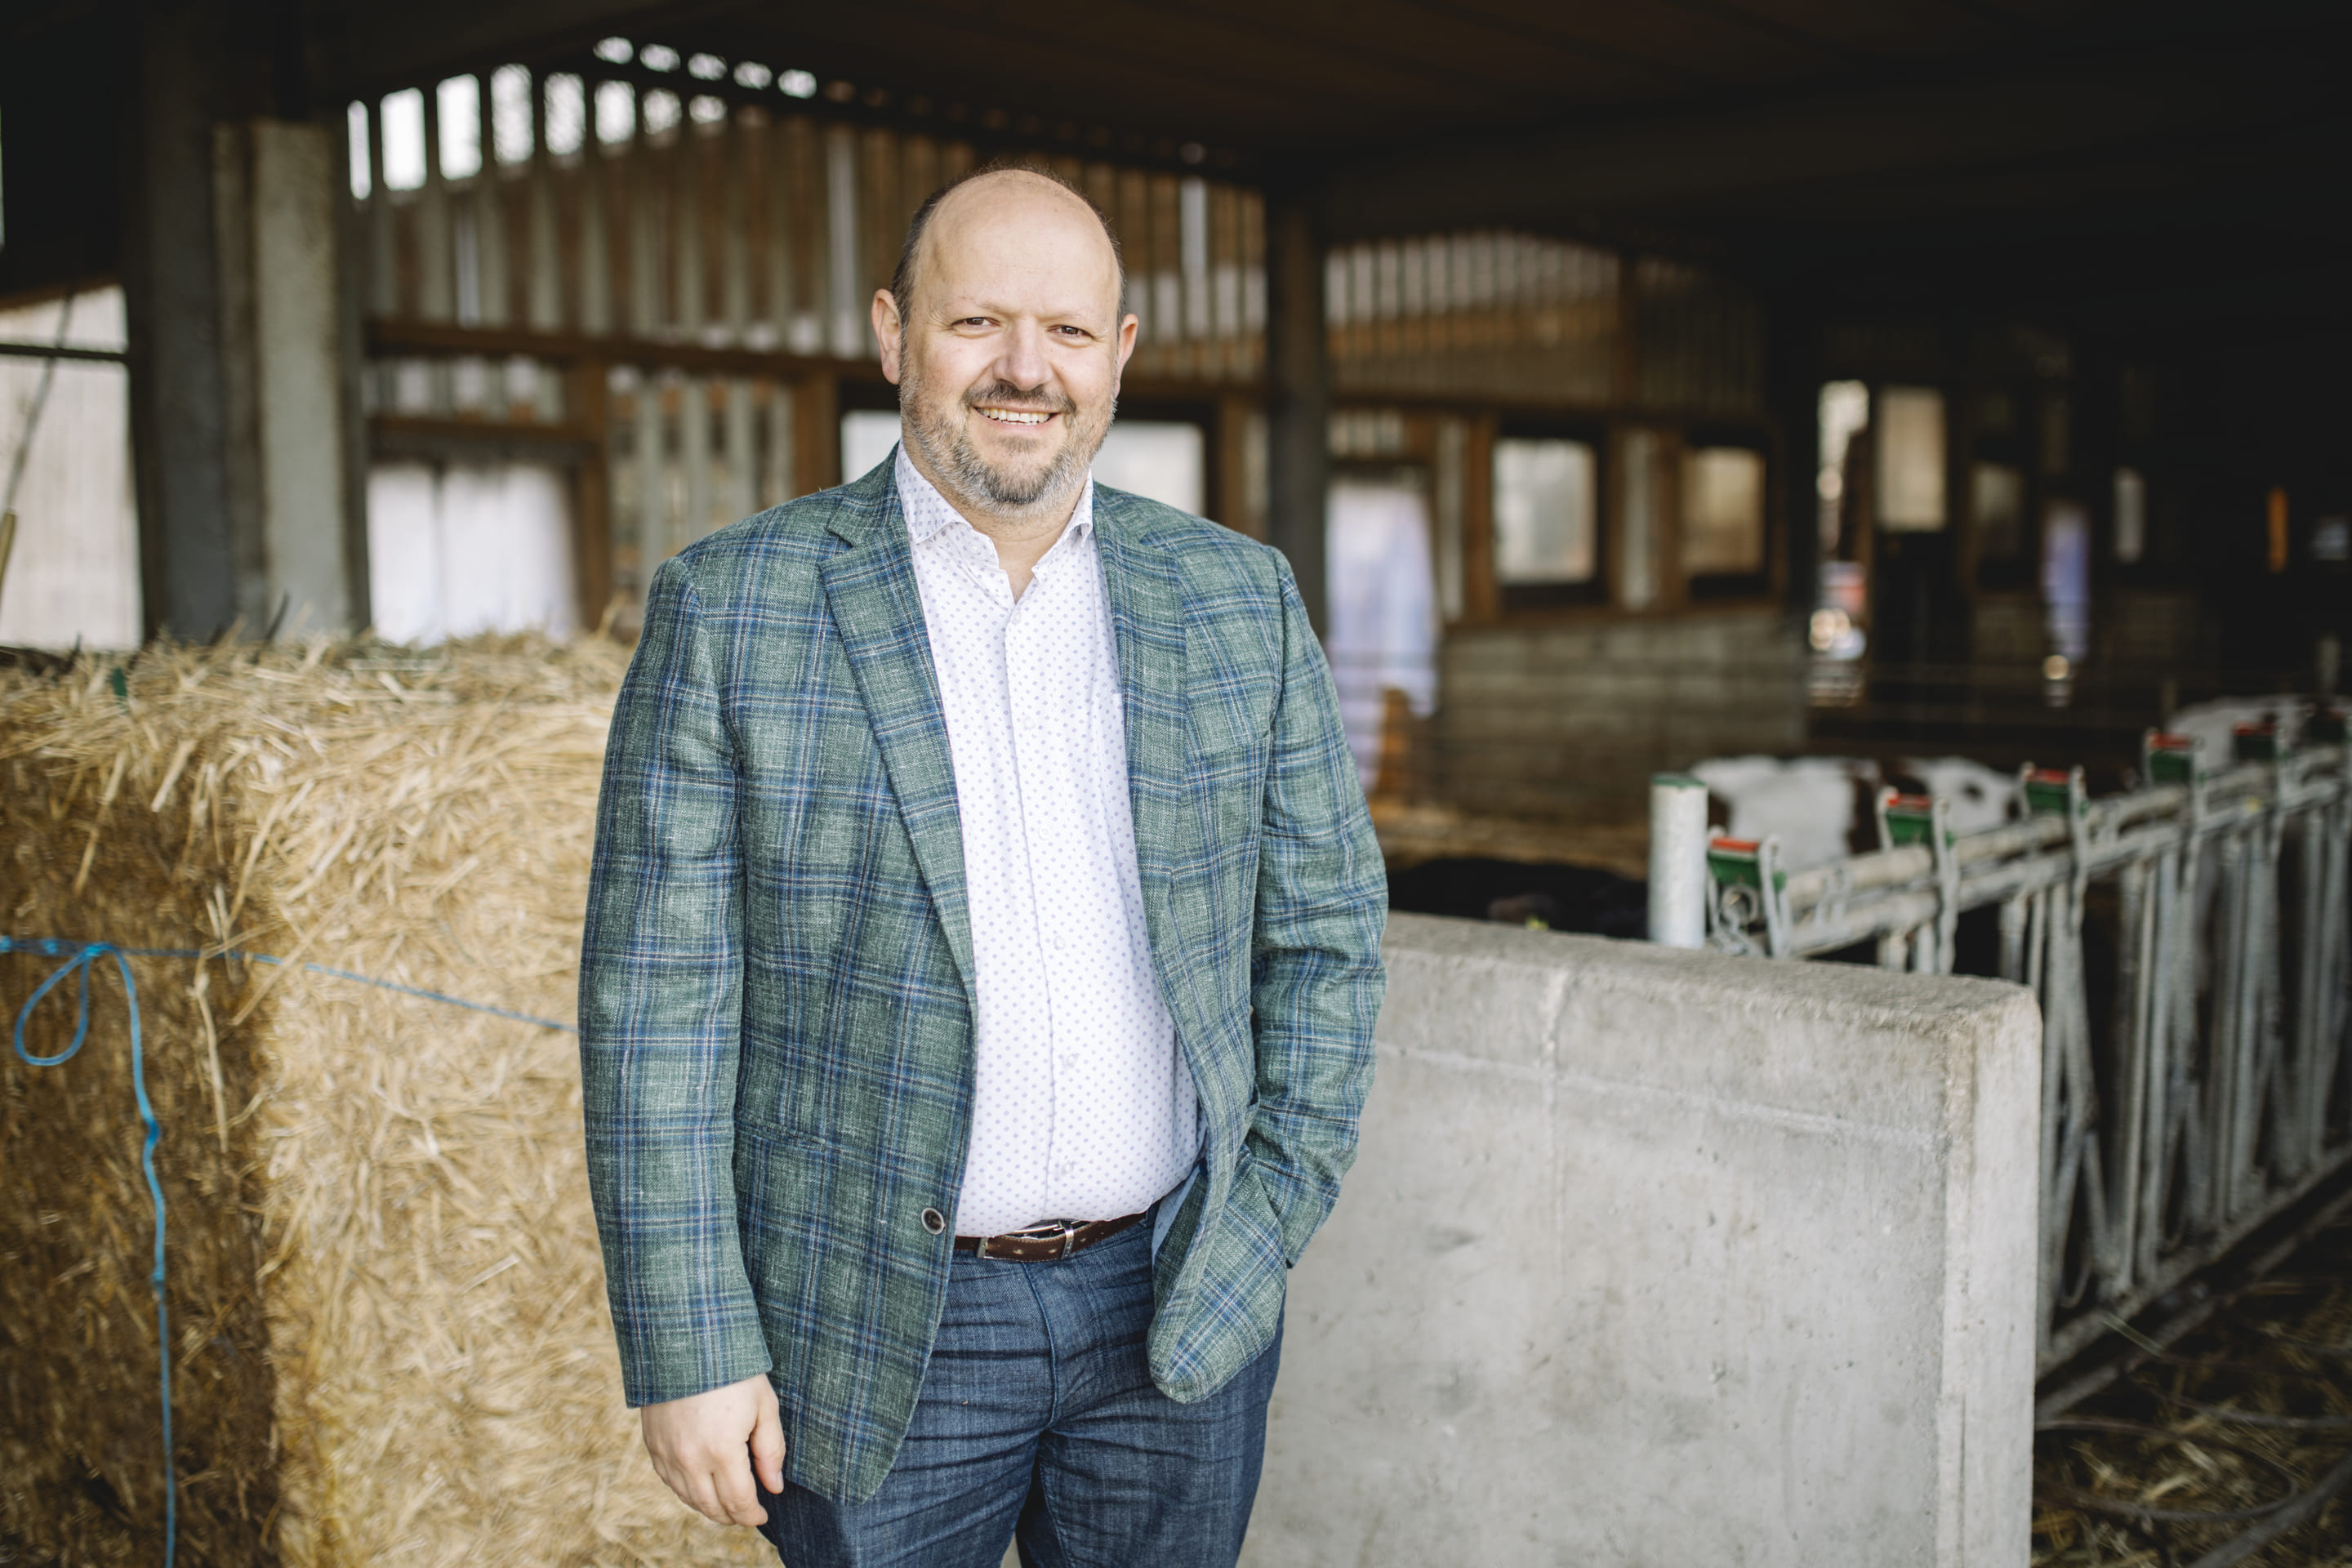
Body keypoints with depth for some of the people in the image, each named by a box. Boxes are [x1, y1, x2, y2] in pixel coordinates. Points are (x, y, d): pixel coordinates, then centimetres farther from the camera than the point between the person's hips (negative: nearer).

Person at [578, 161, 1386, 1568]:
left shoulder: (1241, 600, 1)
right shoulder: (730, 609, -8)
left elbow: (1326, 925, 5)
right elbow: (659, 990, -8)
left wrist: (1268, 1232, -1)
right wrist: (691, 1348, -10)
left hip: (1178, 1310, 3)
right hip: (878, 1333, -2)